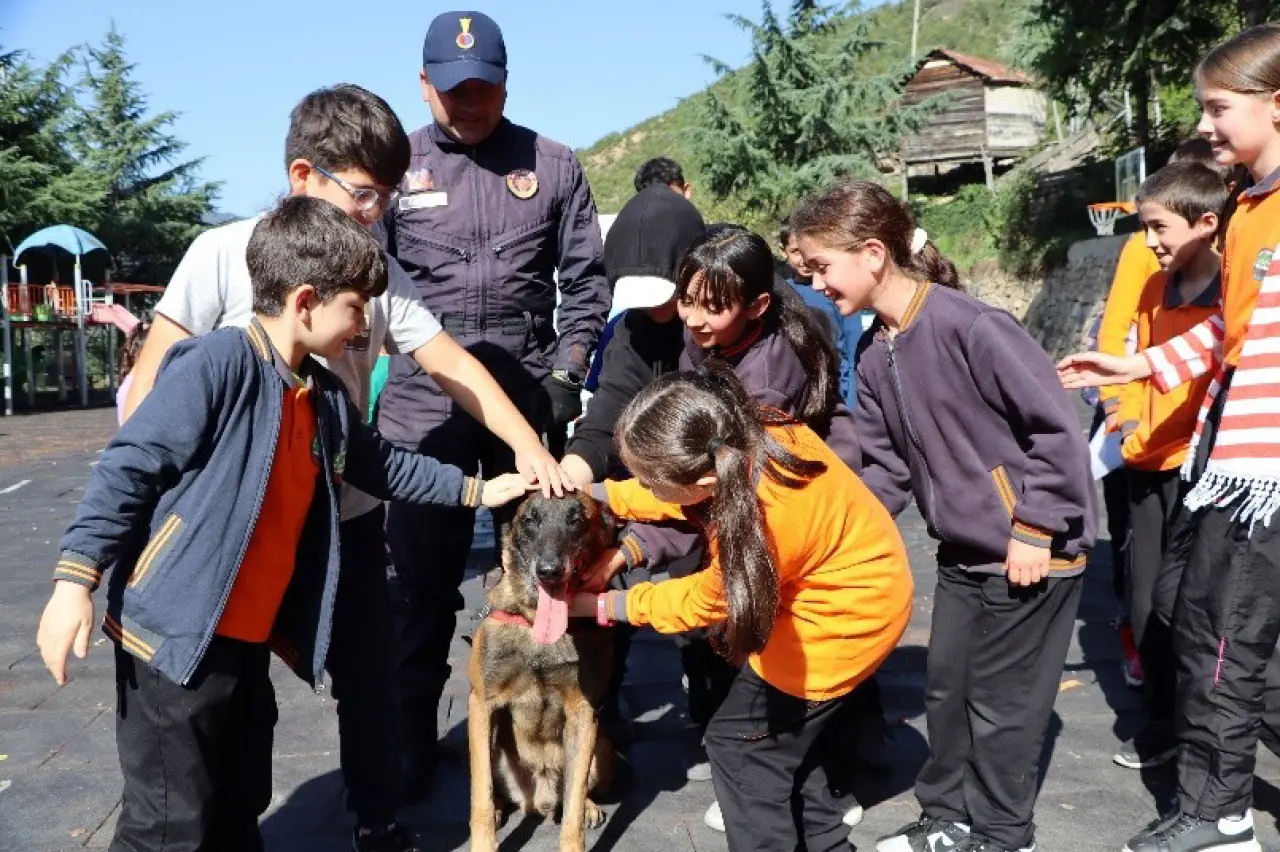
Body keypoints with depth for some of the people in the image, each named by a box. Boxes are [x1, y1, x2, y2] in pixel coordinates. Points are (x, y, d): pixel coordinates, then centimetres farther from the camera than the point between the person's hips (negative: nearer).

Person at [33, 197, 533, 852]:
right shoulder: (217, 365, -18)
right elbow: (128, 469, -17)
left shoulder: (325, 396, 8)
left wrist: (475, 490, 25)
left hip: (249, 640, 8)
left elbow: (379, 467, 23)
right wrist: (76, 578, -21)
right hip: (175, 635, -8)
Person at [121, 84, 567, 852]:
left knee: (371, 681, 14)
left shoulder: (381, 272, 0)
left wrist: (527, 443, -11)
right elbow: (154, 380, -8)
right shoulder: (224, 255, -10)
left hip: (348, 516, 3)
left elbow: (450, 361, -1)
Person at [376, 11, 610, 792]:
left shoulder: (553, 165, 6)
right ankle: (413, 733, 18)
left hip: (528, 392, 1)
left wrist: (567, 373, -3)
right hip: (424, 396, 0)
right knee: (422, 573, 4)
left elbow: (586, 281, 7)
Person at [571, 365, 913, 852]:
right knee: (783, 733, 19)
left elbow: (705, 601, -17)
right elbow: (676, 497, 3)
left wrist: (601, 606, -6)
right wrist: (592, 494, -5)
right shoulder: (741, 437, -19)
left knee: (738, 742, 1)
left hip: (843, 618, -8)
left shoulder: (761, 521, -39)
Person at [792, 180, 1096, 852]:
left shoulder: (969, 325, -24)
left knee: (999, 698, 5)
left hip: (1033, 550, -8)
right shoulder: (876, 360, 2)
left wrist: (1033, 529, -19)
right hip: (964, 553, 8)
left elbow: (1058, 426, -22)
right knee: (946, 686, 16)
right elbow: (889, 469, 7)